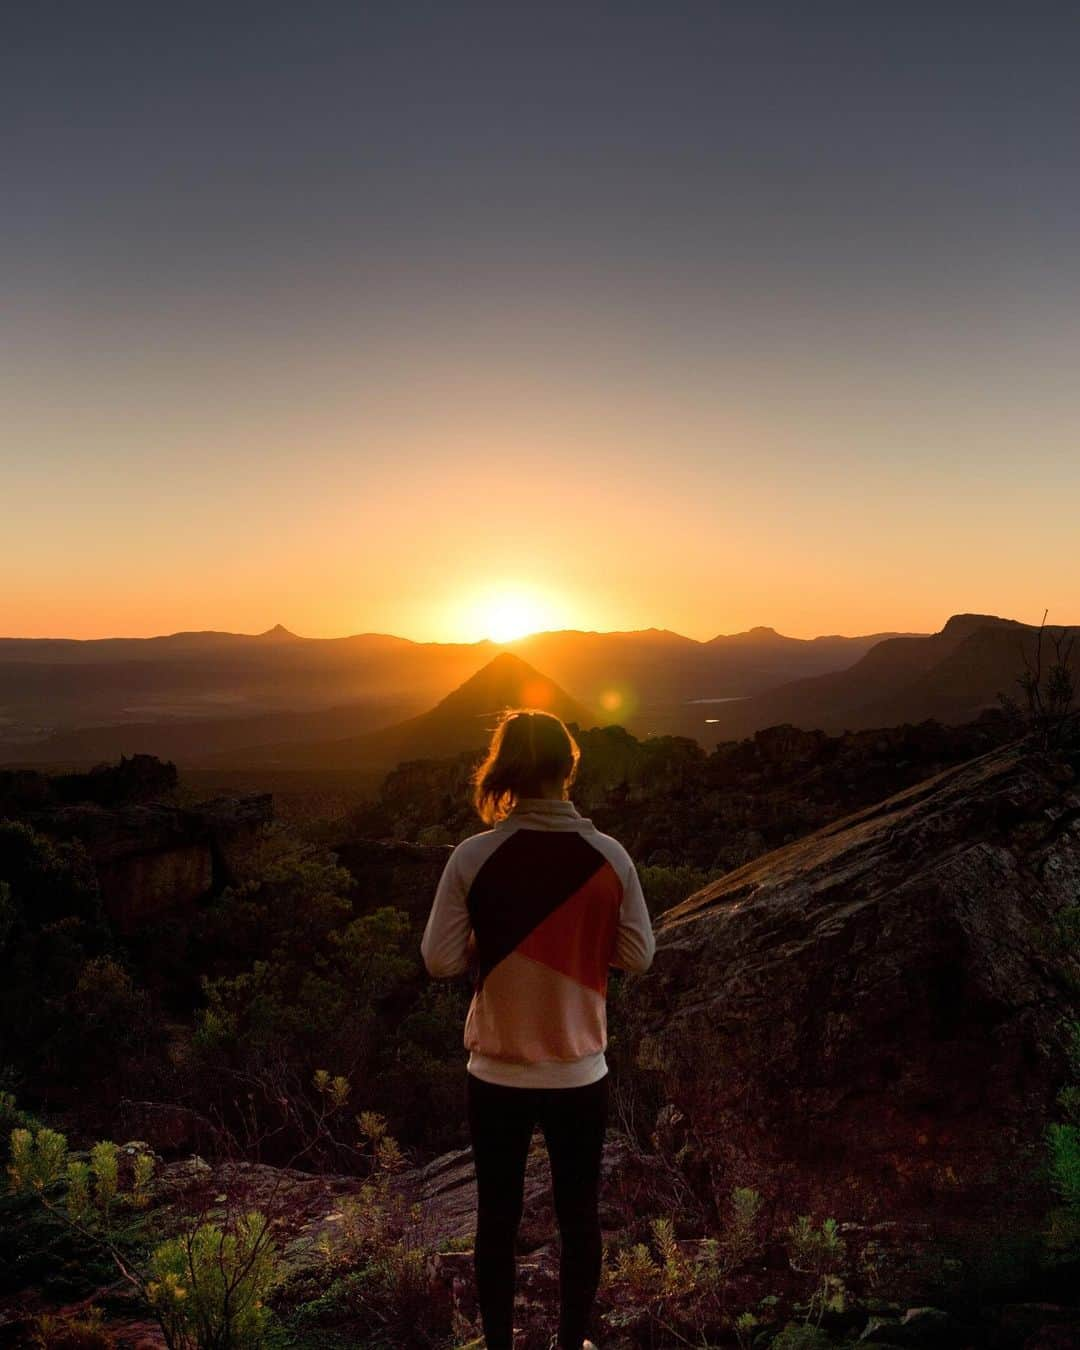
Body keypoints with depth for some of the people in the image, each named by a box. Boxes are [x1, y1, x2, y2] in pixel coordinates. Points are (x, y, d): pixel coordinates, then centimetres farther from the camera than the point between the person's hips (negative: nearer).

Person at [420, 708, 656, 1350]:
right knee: (579, 1216, 21)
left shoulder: (473, 857, -15)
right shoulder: (609, 856, -11)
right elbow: (639, 955, -3)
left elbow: (440, 960, -12)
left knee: (498, 1218, 19)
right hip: (581, 1073, 1)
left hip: (497, 1073, 0)